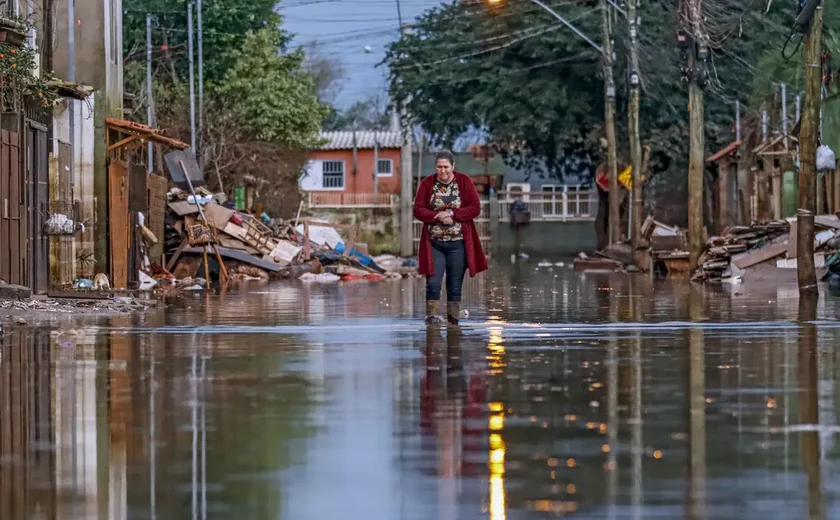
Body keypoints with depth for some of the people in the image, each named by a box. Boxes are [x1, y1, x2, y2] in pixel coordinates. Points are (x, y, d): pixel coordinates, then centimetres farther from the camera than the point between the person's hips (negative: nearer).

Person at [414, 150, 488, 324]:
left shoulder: (464, 181, 0)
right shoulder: (427, 183, 1)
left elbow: (475, 208, -4)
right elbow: (418, 210, -1)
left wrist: (452, 214, -16)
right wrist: (439, 217, -16)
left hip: (458, 243, 0)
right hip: (434, 243, 0)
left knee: (455, 286, 5)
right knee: (433, 284, -9)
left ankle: (453, 321, 11)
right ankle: (431, 319, -5)